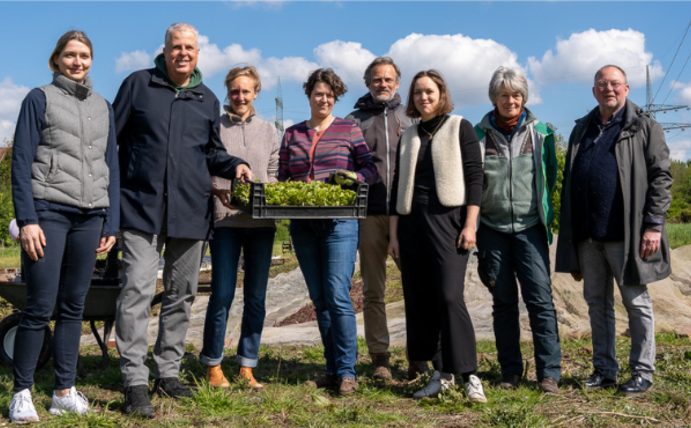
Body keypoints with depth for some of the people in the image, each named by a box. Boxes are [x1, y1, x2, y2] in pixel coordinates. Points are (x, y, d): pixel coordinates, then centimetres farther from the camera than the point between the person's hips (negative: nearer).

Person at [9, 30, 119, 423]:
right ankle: (22, 393, 6)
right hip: (48, 213, -4)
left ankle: (65, 392, 13)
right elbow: (21, 163, -2)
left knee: (73, 306, 6)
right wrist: (27, 220, -11)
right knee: (40, 307, -6)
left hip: (89, 218, 4)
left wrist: (111, 224, 11)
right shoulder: (40, 99, 4)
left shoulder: (103, 107, 17)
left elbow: (112, 167, 18)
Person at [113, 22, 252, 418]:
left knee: (181, 295, 9)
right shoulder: (138, 85, 5)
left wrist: (234, 165, 3)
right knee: (137, 290, -13)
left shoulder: (208, 100, 14)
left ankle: (168, 372, 22)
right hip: (142, 207, -4)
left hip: (191, 211, 4)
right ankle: (136, 381, -8)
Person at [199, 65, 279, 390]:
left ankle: (247, 367, 13)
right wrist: (217, 190, -17)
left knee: (256, 296, 4)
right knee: (222, 294, -5)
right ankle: (213, 366, 9)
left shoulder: (268, 131, 16)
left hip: (261, 221, 3)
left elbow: (274, 175, 16)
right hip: (225, 218, -3)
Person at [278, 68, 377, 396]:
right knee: (319, 299, 7)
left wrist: (354, 177, -15)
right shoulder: (292, 134, 15)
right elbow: (282, 177, 16)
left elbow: (371, 169, 5)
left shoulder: (349, 130, 6)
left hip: (339, 223, -4)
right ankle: (332, 369, 15)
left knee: (338, 295, -12)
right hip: (302, 225, 4)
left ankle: (347, 372, -5)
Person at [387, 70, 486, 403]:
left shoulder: (460, 128, 4)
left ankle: (469, 375, -9)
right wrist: (393, 233, 10)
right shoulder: (408, 136, 16)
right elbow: (398, 186, 16)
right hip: (412, 223, 5)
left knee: (449, 296, -15)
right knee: (420, 300, 3)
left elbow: (474, 176, -2)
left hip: (448, 219, -5)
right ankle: (441, 374, 13)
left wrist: (470, 225, -11)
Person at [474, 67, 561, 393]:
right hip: (492, 228, 1)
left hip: (529, 228, -1)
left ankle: (549, 372, -2)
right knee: (503, 302, 7)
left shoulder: (540, 133, 5)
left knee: (540, 299, -7)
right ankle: (510, 371, 16)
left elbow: (550, 177, 13)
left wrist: (543, 211, 9)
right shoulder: (479, 134, 5)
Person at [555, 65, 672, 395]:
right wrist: (569, 236, 14)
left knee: (636, 301, 2)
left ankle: (642, 373, 12)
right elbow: (569, 184, 18)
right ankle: (604, 370, 20)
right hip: (588, 233, 5)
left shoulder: (644, 127, 2)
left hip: (625, 233, -5)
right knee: (597, 302, 10)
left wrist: (654, 225, -13)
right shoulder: (582, 130, 17)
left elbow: (660, 177, -4)